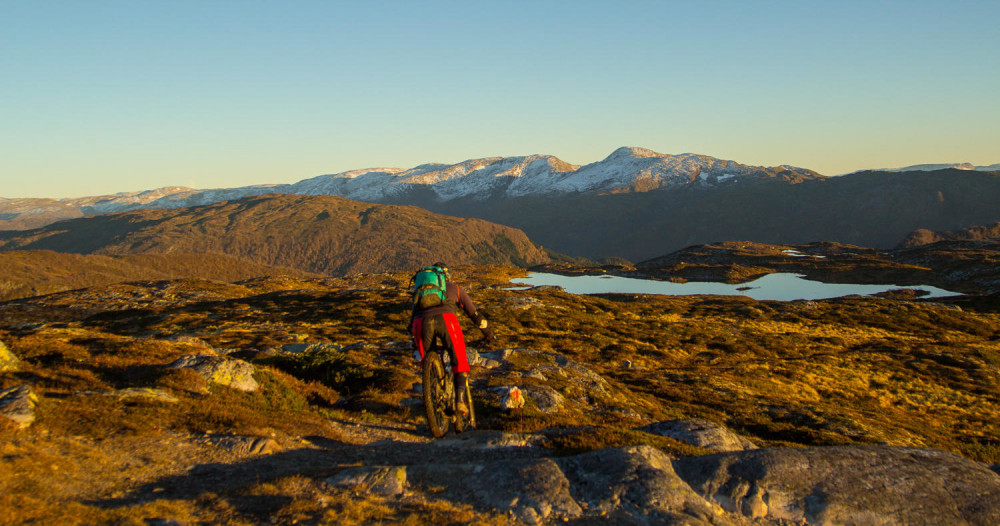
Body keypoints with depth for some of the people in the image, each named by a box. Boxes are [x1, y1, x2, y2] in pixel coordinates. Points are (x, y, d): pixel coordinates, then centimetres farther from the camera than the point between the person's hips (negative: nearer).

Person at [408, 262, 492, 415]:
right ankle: (460, 400, -6)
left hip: (421, 322, 2)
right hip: (445, 319, -2)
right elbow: (473, 312, 34)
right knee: (459, 361, 9)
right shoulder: (454, 288, 33)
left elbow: (413, 316, 42)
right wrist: (488, 331, 45)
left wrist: (414, 339, 55)